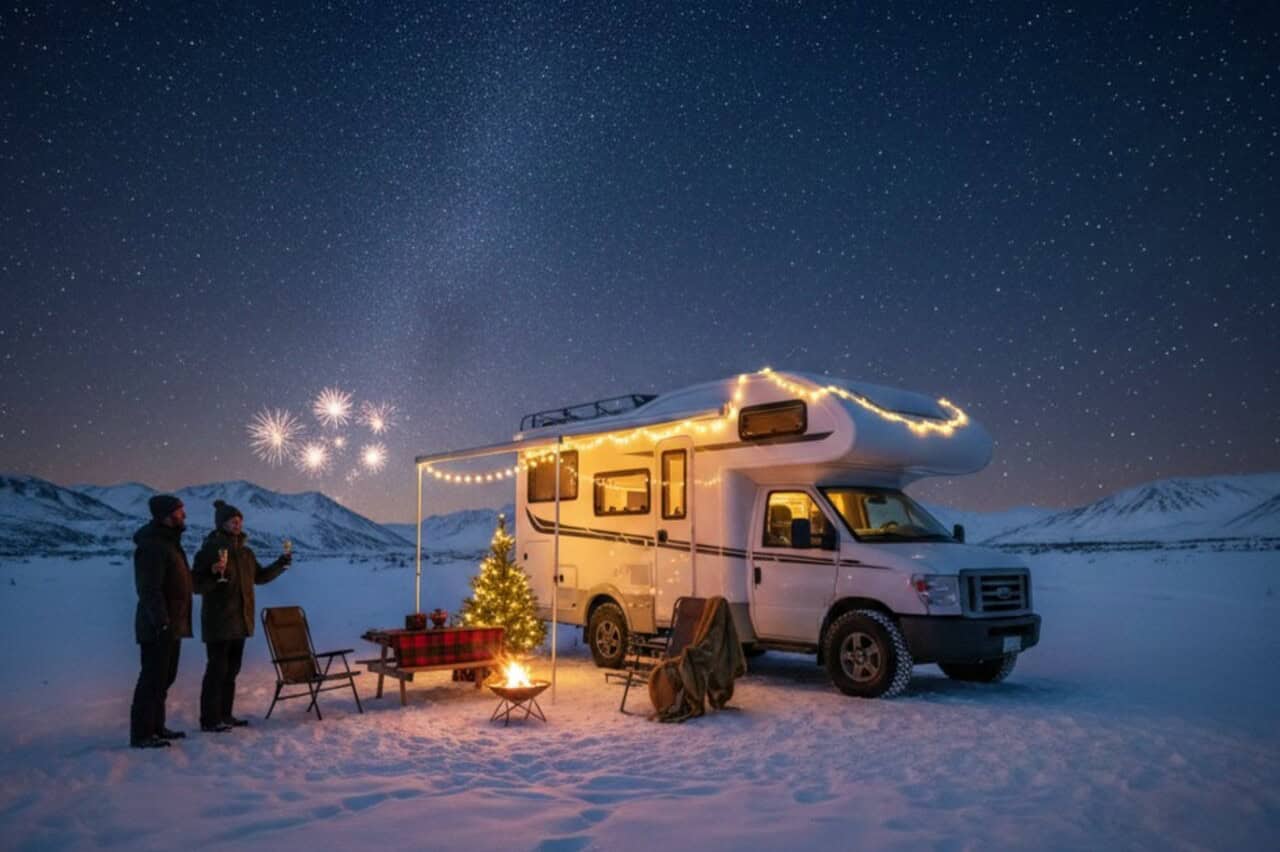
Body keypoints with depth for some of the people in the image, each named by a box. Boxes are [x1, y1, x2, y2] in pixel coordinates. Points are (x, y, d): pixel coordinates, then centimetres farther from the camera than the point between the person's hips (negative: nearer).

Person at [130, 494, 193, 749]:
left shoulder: (168, 542, 16)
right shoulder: (152, 545, -16)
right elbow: (150, 589, -23)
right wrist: (161, 622, -25)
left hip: (171, 625, 10)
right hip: (158, 627, -10)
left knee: (164, 677, 16)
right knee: (153, 678, -4)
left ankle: (156, 727, 26)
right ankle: (141, 734, 3)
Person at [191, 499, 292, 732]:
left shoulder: (245, 552, 13)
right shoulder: (209, 550, -9)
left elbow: (259, 576, 25)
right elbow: (196, 584, -13)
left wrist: (280, 564, 13)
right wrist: (213, 574, -31)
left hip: (240, 621, 8)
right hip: (218, 622, -8)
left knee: (231, 670, 12)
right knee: (217, 669, -6)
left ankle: (224, 715, 21)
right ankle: (209, 719, 1)